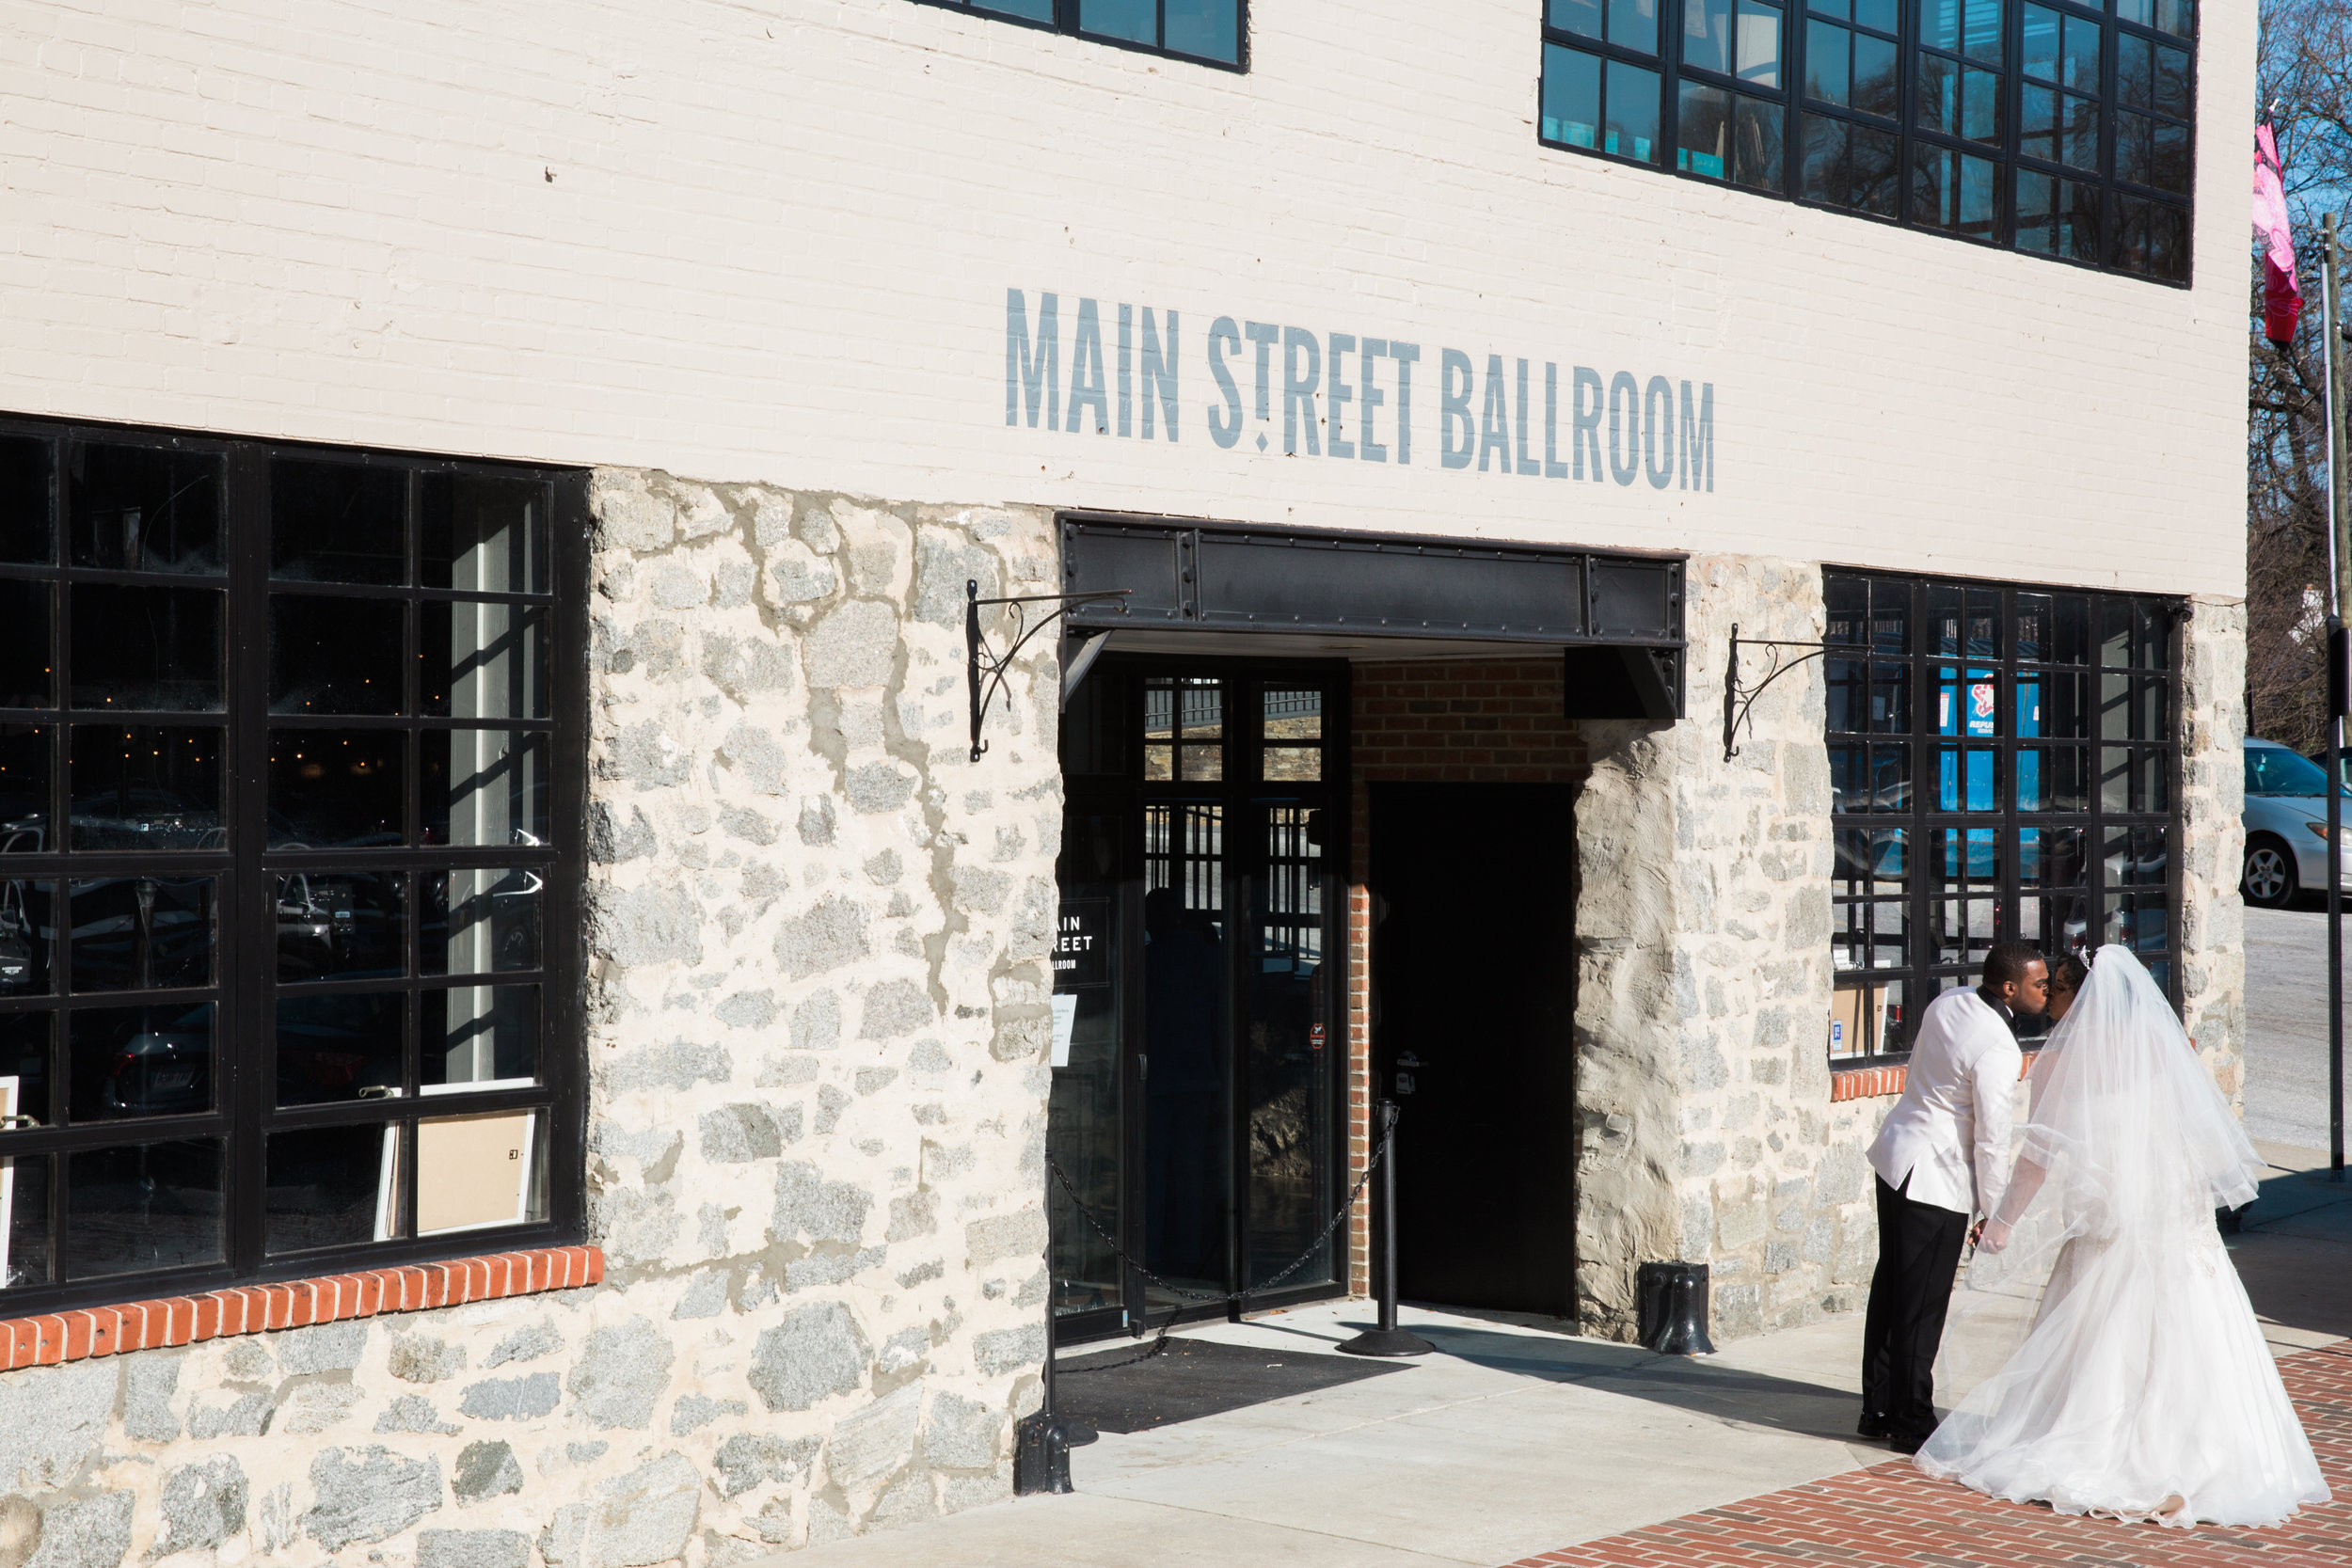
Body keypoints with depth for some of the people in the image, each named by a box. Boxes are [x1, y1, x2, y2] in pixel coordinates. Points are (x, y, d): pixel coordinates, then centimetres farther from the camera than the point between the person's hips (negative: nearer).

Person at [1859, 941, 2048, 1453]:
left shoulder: (1947, 1002, 4)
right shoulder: (1998, 1050, -21)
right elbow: (1992, 1140, -18)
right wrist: (1996, 1216, -8)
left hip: (1896, 1152, 9)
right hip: (1937, 1178, -9)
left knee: (1891, 1290, 15)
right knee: (1923, 1305, -1)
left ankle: (1878, 1410, 24)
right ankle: (1912, 1425, 7)